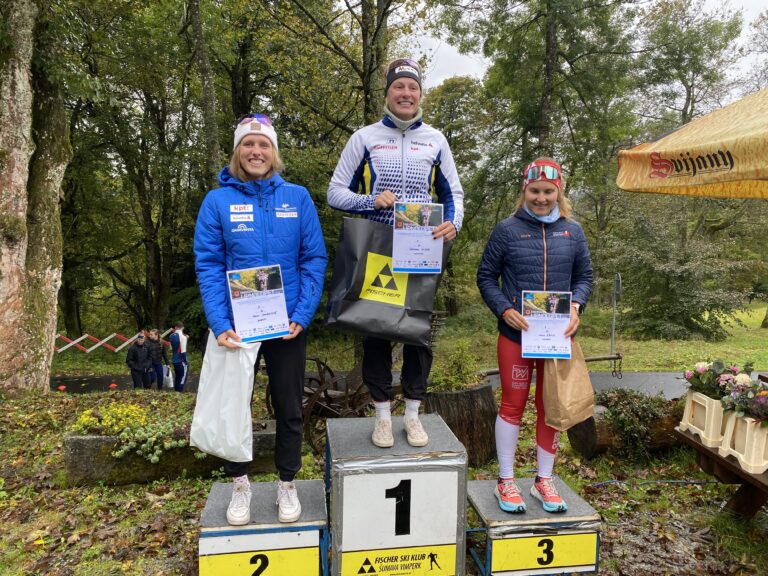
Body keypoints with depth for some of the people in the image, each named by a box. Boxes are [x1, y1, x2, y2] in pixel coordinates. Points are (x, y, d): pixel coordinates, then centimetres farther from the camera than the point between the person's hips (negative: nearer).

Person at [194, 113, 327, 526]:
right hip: (236, 325, 0)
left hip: (288, 325, 1)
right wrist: (219, 324, -16)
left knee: (289, 407, 12)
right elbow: (208, 265, -5)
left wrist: (302, 316, -13)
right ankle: (240, 485, 34)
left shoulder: (297, 197, 0)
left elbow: (314, 259, -3)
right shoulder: (217, 201, -2)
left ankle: (287, 484, 32)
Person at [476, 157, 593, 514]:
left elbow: (584, 276, 12)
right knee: (513, 405, 8)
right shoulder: (507, 230, -4)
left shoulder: (573, 232, 5)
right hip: (516, 335, -3)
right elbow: (486, 276, -1)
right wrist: (504, 309, -16)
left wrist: (576, 305, -8)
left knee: (551, 408, 13)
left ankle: (544, 481, 30)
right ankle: (506, 481, 23)